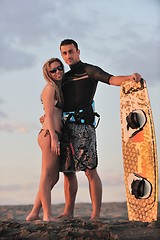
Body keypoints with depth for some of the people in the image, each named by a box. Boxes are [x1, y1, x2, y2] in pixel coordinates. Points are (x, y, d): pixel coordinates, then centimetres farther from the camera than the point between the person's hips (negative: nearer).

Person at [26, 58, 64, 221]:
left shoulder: (58, 89, 24)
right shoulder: (50, 87, -4)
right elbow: (49, 114, -12)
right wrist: (53, 137, -19)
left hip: (54, 135, 9)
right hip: (49, 134, -9)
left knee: (53, 177, 9)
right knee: (47, 175, -8)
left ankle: (34, 213, 13)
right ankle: (47, 215, -8)